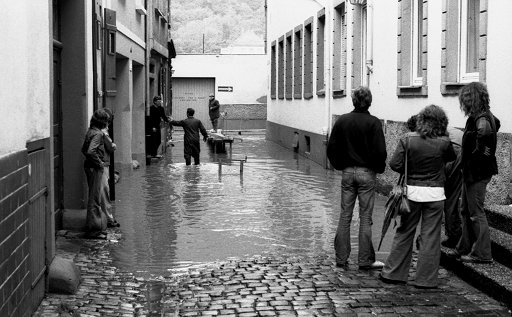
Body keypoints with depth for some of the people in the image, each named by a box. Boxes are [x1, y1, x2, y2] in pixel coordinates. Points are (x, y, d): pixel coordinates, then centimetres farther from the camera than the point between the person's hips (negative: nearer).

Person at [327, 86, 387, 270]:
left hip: (347, 172, 3)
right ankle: (365, 260, 7)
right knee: (365, 218, 3)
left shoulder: (342, 121, 0)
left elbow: (331, 148, 3)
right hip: (366, 173, -3)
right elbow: (380, 151, -14)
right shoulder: (373, 123, -11)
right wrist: (378, 169, 3)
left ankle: (341, 258, 13)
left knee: (345, 216, 10)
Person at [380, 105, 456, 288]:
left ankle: (393, 273, 19)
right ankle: (425, 279, 12)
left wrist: (409, 171, 7)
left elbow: (394, 164, -9)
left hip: (412, 191, 1)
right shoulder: (443, 143, -8)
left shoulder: (408, 139, -7)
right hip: (435, 193, -1)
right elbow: (451, 158, 12)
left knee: (404, 233, 13)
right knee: (430, 237, 7)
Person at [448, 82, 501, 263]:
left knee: (476, 212, -3)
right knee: (466, 210, 18)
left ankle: (482, 254, 5)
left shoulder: (482, 119, -19)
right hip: (471, 173, 10)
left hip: (478, 173, -10)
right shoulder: (476, 117, 12)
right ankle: (465, 248, 28)